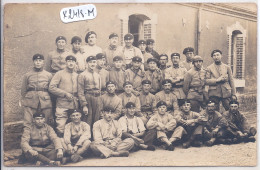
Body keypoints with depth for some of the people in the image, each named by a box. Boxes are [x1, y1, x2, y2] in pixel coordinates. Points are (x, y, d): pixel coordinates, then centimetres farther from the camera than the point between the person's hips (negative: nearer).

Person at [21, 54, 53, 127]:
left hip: (45, 102, 0)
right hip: (30, 103, 0)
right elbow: (23, 91, 15)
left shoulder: (49, 75, 11)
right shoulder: (27, 75, 11)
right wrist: (24, 102, 7)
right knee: (28, 125, -8)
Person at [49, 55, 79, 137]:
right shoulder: (60, 74, 2)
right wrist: (65, 94, -10)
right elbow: (51, 87, -7)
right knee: (61, 128, -6)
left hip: (75, 105, 4)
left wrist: (76, 97, 4)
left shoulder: (77, 75, 15)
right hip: (62, 105, -4)